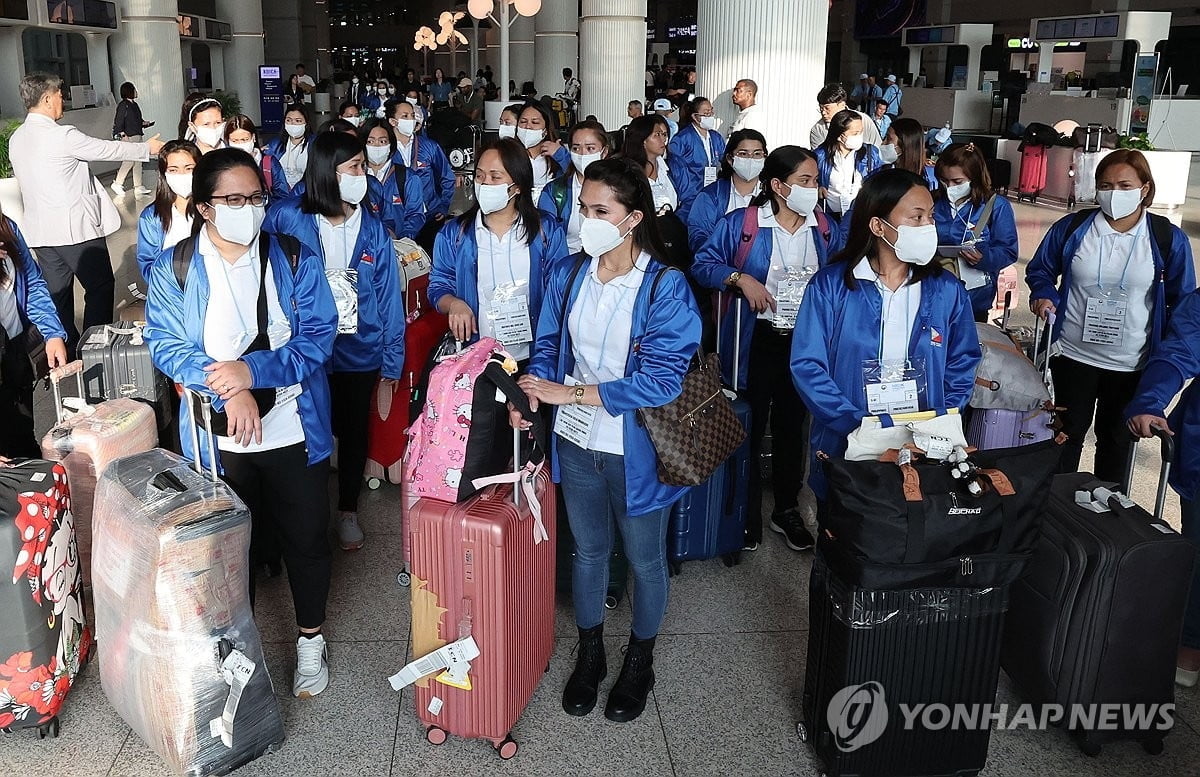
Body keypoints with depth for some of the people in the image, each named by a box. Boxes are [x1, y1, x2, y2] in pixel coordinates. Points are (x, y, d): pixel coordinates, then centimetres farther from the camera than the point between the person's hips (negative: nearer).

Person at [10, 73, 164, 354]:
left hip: (40, 232, 8)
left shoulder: (16, 139, 9)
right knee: (100, 287, 4)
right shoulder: (62, 135, -16)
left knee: (57, 293, 12)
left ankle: (67, 351, 19)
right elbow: (107, 149, -6)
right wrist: (147, 148, 9)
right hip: (76, 228, -8)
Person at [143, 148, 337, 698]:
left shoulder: (296, 260, -4)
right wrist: (228, 390, -25)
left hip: (295, 430, 0)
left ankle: (310, 640, 34)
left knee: (306, 538, 12)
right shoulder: (173, 270, -3)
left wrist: (253, 370, -25)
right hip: (219, 439, 0)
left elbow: (318, 337, -10)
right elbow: (166, 344, -10)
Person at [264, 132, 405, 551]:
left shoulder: (373, 229, -5)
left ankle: (348, 510, 38)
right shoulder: (287, 221, -12)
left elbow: (388, 296, -1)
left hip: (360, 352, 2)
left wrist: (392, 360, -1)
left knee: (354, 432, 17)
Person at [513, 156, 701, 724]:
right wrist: (530, 391, -16)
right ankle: (589, 656, 43)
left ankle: (639, 661, 41)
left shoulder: (666, 287, -18)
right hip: (577, 442, 4)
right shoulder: (568, 274, -4)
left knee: (644, 559, 16)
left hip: (635, 451, -3)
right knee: (588, 550, 21)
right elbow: (548, 345, 6)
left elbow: (661, 380, -23)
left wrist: (569, 392, -23)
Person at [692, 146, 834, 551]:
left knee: (792, 427, 15)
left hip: (805, 342, 4)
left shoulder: (823, 228, 4)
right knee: (750, 428, 5)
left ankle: (787, 510, 32)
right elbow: (703, 264, -6)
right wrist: (740, 278, -21)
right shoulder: (740, 223, -8)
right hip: (756, 341, -4)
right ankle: (749, 514, 21)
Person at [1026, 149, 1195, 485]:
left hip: (1132, 365, 0)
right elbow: (1039, 269, 9)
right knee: (1069, 433, 14)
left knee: (1117, 439, 16)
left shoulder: (1169, 239, -6)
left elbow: (1183, 300, 1)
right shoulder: (1071, 228, -5)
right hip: (1073, 355, 0)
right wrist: (1044, 295, -12)